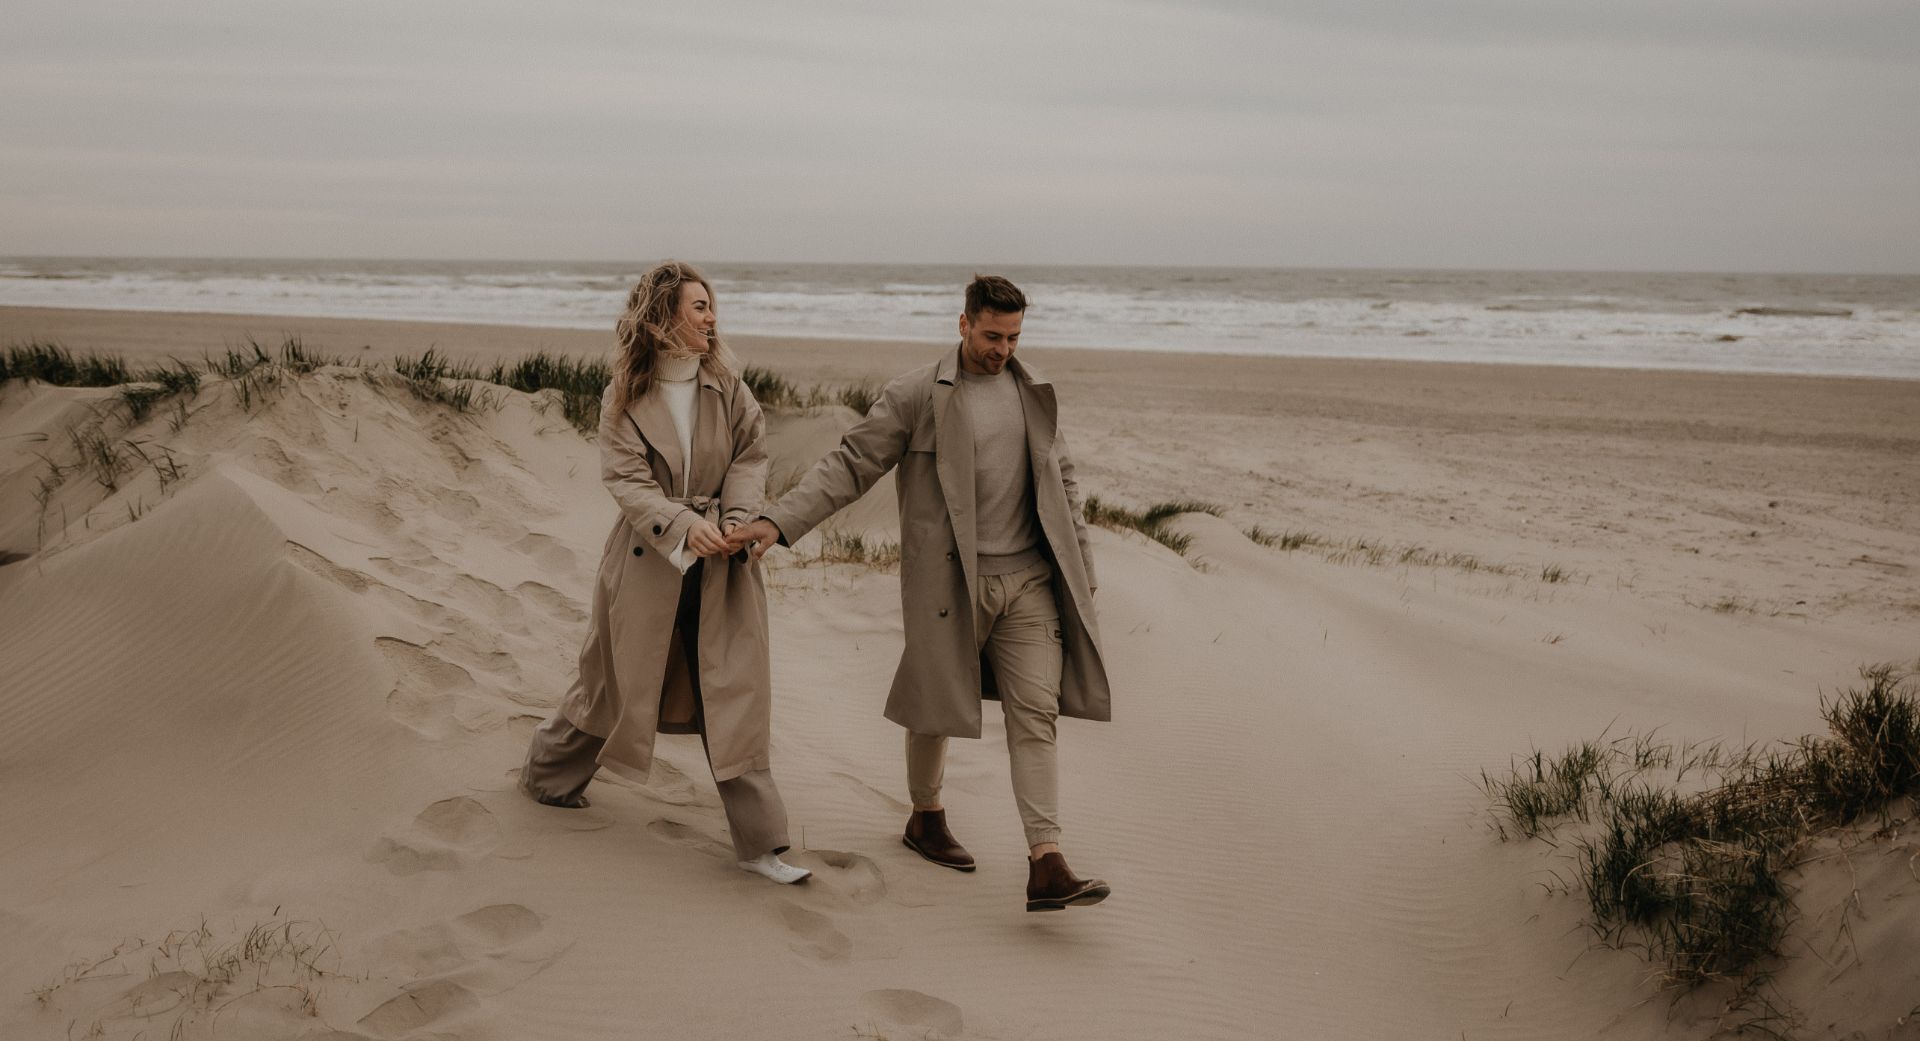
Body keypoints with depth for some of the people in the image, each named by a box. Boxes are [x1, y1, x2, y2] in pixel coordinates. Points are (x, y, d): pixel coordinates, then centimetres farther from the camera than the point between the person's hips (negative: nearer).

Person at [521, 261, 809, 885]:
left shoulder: (727, 388, 3)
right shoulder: (624, 398, -5)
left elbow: (751, 454, 1)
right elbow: (626, 479, -13)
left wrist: (740, 522, -16)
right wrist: (683, 526, -27)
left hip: (720, 563, 2)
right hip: (648, 561, -2)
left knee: (733, 696, -1)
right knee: (617, 680, 13)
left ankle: (758, 841, 3)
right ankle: (548, 774, 41)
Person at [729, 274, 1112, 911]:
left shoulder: (1033, 392, 10)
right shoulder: (917, 394, -5)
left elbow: (1061, 481, 18)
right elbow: (849, 465, -8)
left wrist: (1080, 568, 15)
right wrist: (777, 522, -18)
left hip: (1028, 579, 4)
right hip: (950, 580, -3)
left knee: (1035, 714, -5)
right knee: (937, 706, 9)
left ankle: (1046, 869, -8)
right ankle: (926, 818, 36)